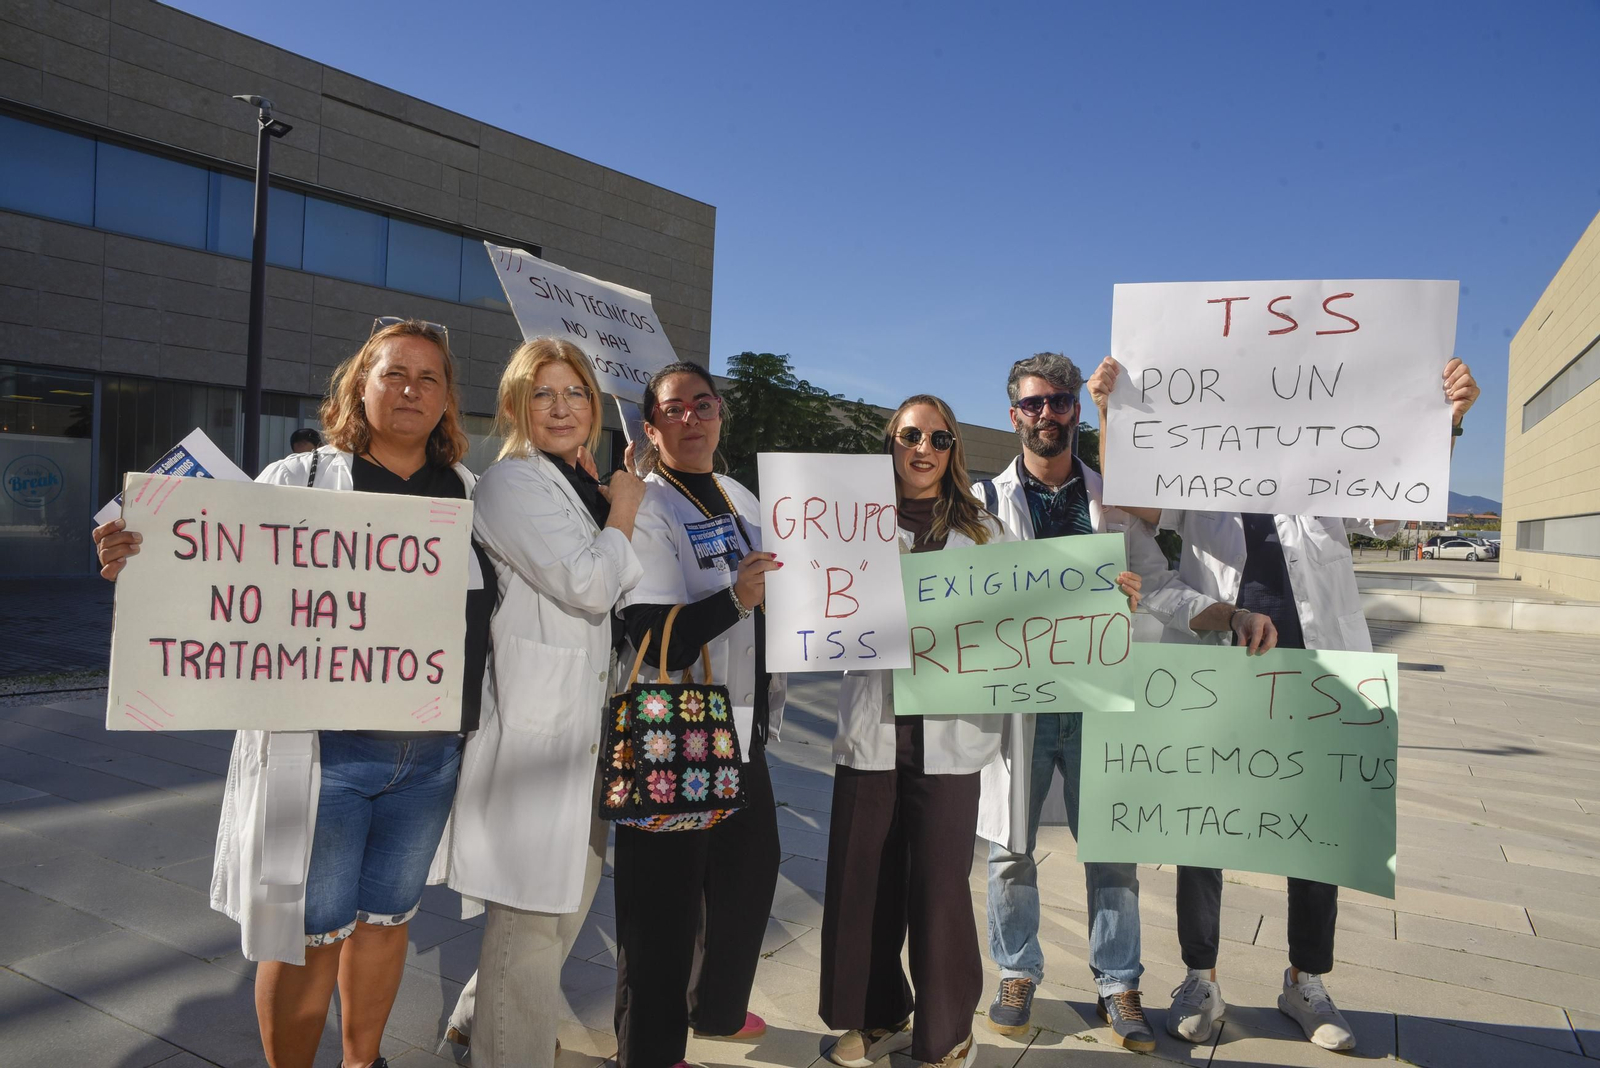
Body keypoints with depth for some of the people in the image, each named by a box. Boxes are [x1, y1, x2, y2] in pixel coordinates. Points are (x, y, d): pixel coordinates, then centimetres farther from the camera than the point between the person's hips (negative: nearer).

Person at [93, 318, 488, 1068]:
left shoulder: (471, 496, 7)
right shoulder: (299, 481, -1)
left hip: (431, 752, 3)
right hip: (322, 747, -3)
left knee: (387, 916, 19)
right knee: (312, 933, 7)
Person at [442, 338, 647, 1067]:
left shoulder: (581, 486, 17)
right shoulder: (511, 483, -11)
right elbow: (587, 585, -21)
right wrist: (623, 511, -7)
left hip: (585, 714, 10)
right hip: (535, 719, -10)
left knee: (574, 881, 20)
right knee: (533, 906, -3)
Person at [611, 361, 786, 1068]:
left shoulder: (742, 501, 11)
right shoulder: (645, 506, -13)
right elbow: (650, 639, -22)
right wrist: (733, 598, -33)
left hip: (741, 726, 8)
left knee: (751, 869, 19)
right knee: (665, 897, 0)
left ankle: (717, 1007, 42)